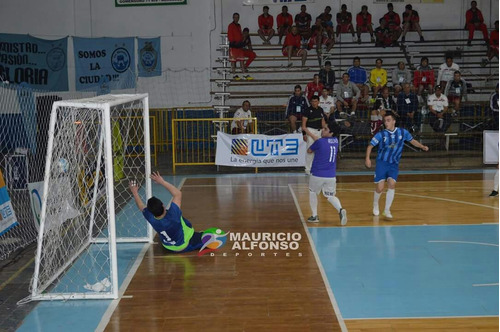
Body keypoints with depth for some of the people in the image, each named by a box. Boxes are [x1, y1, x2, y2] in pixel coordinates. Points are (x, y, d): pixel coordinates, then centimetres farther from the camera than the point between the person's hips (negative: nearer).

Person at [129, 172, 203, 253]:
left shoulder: (152, 220, -27)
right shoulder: (172, 216, -40)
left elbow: (141, 206, -7)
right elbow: (178, 194, -31)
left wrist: (134, 192, 3)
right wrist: (162, 182, -29)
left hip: (170, 248, 5)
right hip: (187, 245, -5)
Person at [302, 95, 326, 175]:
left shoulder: (320, 110, 11)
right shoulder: (308, 110, -7)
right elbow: (303, 123, -8)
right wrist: (304, 133, -14)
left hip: (319, 131, 6)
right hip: (310, 130, -6)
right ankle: (308, 169, -3)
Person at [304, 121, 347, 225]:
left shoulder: (319, 142, -12)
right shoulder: (335, 141, 5)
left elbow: (309, 151, 7)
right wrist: (309, 133, 32)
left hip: (317, 175, -4)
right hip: (331, 176, 4)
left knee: (313, 193, 21)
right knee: (330, 196, 14)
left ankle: (314, 216, 20)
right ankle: (340, 210, -14)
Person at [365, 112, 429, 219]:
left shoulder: (402, 132, 0)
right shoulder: (381, 134, -6)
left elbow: (412, 141, 16)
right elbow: (370, 145, -4)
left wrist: (422, 147, 3)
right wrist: (367, 158, -19)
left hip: (394, 164, 1)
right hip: (382, 163, -1)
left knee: (392, 184, -17)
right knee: (379, 188, -4)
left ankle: (387, 210, -6)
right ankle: (375, 205, 26)